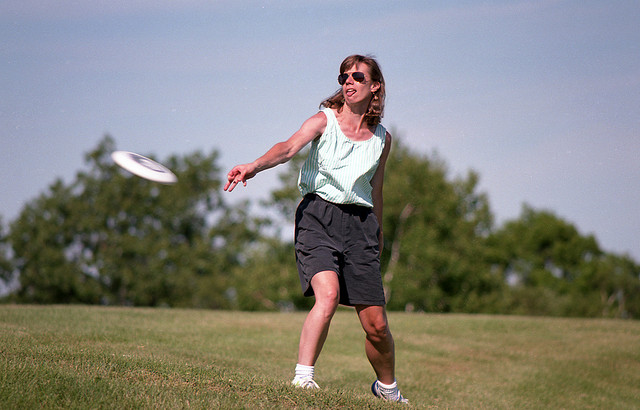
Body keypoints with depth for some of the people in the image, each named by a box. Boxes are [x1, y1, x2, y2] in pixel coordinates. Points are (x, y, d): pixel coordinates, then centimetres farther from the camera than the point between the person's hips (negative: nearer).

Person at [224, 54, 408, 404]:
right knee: (327, 296, -29)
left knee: (376, 324, 2)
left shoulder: (382, 138, 11)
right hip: (318, 216, -3)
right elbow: (289, 147, -18)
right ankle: (302, 377, -23)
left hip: (360, 223, 3)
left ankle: (386, 387, 28)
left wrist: (377, 236, 28)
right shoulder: (324, 120, 1)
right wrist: (255, 166, -37)